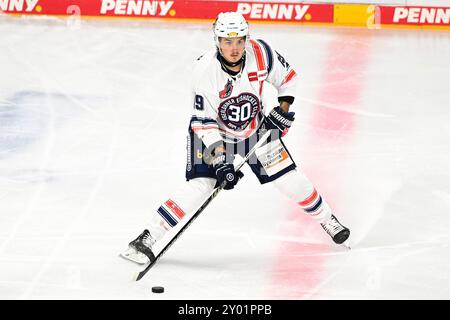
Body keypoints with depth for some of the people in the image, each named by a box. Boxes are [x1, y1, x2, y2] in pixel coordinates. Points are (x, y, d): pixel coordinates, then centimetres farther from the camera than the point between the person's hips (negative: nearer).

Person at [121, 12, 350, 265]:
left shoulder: (260, 52, -22)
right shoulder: (205, 70, -29)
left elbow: (287, 77, -2)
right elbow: (204, 121, -24)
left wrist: (283, 108, -15)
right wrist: (220, 160, -30)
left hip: (255, 128, 3)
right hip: (214, 132, -3)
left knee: (289, 179, 0)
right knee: (201, 186, -21)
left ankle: (325, 218, 27)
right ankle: (147, 238, -17)